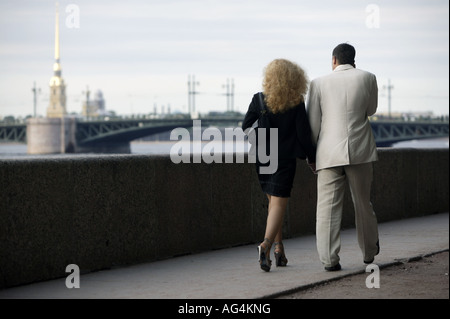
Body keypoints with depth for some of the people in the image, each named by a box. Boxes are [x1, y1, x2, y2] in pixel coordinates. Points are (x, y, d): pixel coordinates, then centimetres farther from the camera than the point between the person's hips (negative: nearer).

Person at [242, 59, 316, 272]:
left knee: (274, 201, 17)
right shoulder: (296, 104, -10)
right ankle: (266, 244, -23)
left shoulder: (258, 100, -5)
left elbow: (246, 127, -3)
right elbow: (304, 134, -9)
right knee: (279, 203, -3)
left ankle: (278, 247, 18)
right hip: (285, 158, -3)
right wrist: (312, 157, 4)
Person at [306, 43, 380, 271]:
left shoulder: (319, 84, 2)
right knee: (362, 203, 14)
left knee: (328, 207, -1)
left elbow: (312, 123, 3)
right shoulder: (367, 78, 3)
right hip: (360, 151, 1)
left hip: (329, 153, -1)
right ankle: (369, 252, 29)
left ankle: (329, 259, -8)